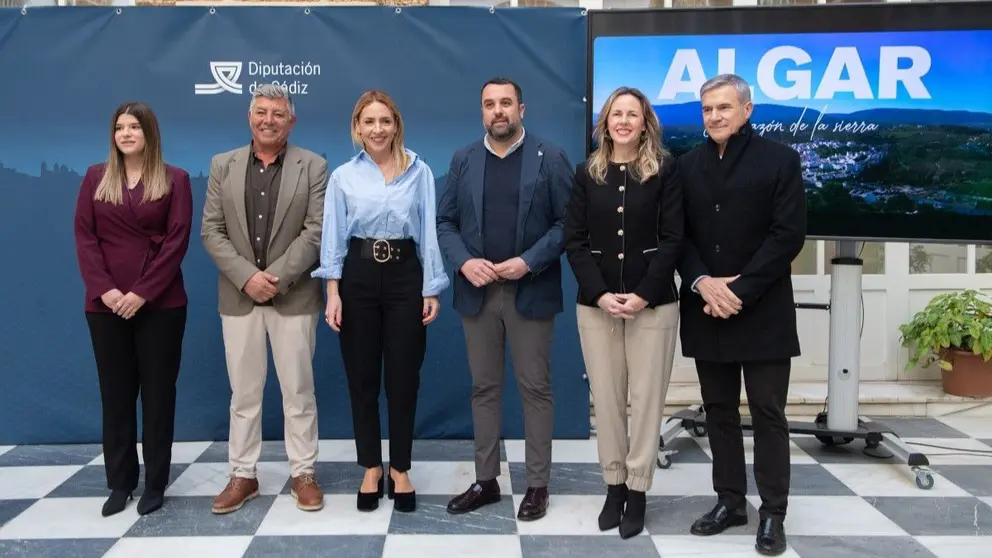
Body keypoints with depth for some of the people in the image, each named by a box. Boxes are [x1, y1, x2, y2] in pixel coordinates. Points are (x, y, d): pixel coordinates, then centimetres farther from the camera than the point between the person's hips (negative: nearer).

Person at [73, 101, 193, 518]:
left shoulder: (175, 179, 1)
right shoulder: (96, 178, 9)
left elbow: (178, 240, -6)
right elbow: (84, 237, 3)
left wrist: (142, 293, -14)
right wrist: (103, 288, -11)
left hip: (160, 304, -2)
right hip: (105, 304, 2)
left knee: (158, 392, 4)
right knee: (115, 393, 8)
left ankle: (155, 484, 14)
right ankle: (120, 482, 18)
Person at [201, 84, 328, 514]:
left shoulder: (313, 167, 0)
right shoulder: (222, 166, 7)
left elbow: (316, 231, -7)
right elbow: (211, 231, 1)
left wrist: (277, 278, -16)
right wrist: (246, 276, -12)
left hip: (294, 296, -2)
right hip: (238, 296, 2)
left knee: (298, 389, 5)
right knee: (243, 391, 9)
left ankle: (303, 473, 17)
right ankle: (242, 475, 20)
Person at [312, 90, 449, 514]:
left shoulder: (419, 172, 4)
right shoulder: (343, 176, 4)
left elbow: (429, 233, 2)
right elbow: (333, 237, 1)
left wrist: (432, 290, -2)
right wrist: (333, 292, -7)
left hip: (405, 276, 0)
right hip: (358, 277, 1)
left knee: (403, 378, 4)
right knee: (362, 377, 7)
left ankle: (400, 470, 18)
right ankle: (371, 469, 21)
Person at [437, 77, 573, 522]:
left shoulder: (550, 158, -1)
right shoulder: (463, 160, 9)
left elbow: (567, 222, -6)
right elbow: (445, 222, 7)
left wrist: (528, 262, -16)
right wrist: (464, 262, -11)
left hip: (531, 291, -3)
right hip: (477, 291, 3)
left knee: (535, 388, 3)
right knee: (484, 387, 10)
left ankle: (537, 484, 14)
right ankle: (485, 480, 22)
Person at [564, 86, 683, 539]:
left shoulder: (664, 170, 2)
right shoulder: (587, 173, 8)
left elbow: (672, 239, -3)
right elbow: (574, 241, 3)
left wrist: (643, 295, -13)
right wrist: (601, 294, -10)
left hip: (652, 303, -2)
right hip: (595, 304, 2)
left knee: (646, 399, 1)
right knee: (606, 399, 6)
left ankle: (638, 491, 11)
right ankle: (614, 486, 17)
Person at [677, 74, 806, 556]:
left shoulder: (780, 160, -2)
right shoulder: (688, 166, 10)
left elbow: (788, 235, -9)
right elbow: (678, 234, 6)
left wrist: (739, 291, -15)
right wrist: (702, 282, -12)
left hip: (761, 311, -4)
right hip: (705, 308, 4)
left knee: (767, 414, 2)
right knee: (719, 411, 10)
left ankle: (772, 513, 12)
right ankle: (729, 500, 22)